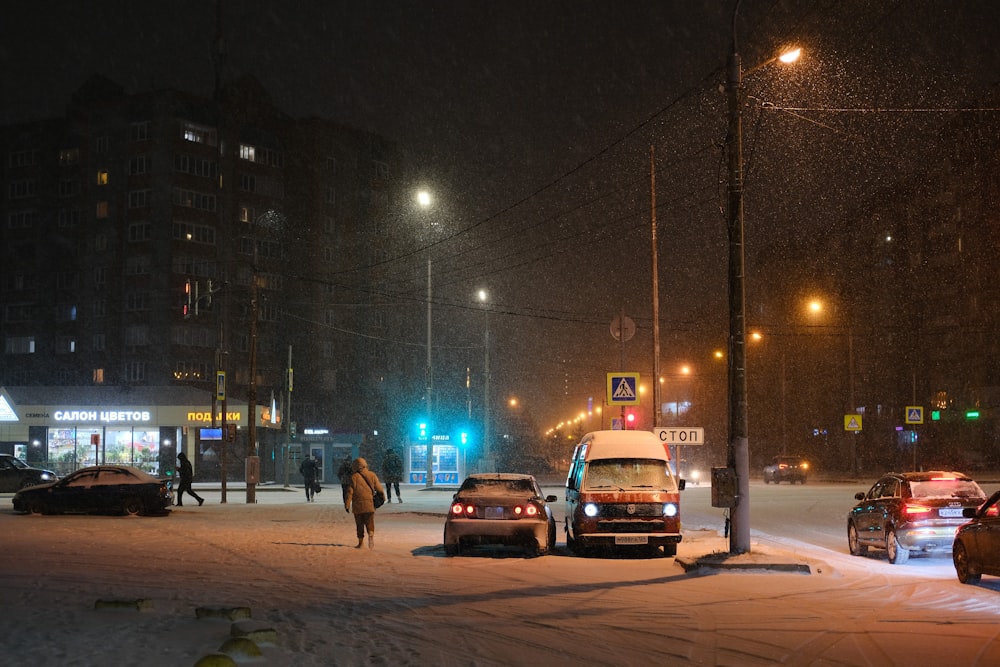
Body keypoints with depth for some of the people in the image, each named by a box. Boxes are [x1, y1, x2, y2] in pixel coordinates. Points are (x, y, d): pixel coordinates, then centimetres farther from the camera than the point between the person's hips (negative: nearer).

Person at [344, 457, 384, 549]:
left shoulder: (354, 477, -4)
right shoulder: (372, 475, 3)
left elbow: (350, 492, -7)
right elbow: (379, 488, 3)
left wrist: (347, 505, -4)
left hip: (358, 505, -1)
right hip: (369, 505, 1)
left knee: (359, 524, 9)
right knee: (369, 522, 4)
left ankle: (360, 543, 12)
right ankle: (371, 535, -25)